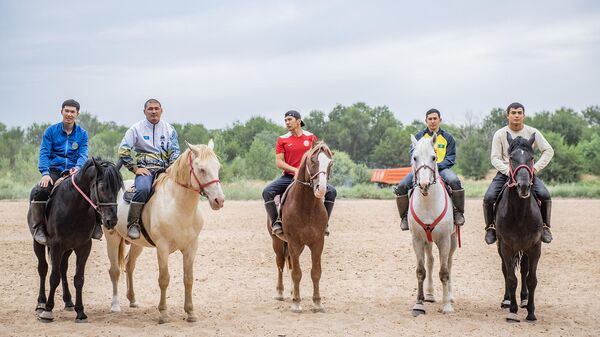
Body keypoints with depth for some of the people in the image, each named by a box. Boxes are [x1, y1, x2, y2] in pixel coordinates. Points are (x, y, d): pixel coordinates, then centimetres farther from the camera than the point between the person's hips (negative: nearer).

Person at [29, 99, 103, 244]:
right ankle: (38, 227, -15)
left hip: (74, 173, 1)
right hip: (54, 171, -1)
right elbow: (44, 153, -3)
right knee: (38, 191, -30)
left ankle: (96, 224, -5)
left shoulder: (82, 134, 8)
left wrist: (78, 168, -25)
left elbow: (83, 155, -2)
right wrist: (45, 173, -20)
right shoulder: (51, 131, 3)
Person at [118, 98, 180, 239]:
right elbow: (123, 150, 3)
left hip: (164, 169, 3)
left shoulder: (169, 129, 16)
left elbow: (175, 151, 14)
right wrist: (135, 168, -5)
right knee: (143, 189, -35)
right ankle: (133, 224, -27)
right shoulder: (136, 128, 8)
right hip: (145, 168, -3)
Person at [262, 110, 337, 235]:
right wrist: (295, 170, -16)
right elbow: (279, 162, -3)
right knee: (267, 191, -25)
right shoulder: (282, 140, 3)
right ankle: (276, 221, -13)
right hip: (288, 177, 0)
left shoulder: (311, 137, 6)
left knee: (331, 191, -19)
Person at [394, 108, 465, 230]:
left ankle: (459, 212, -18)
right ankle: (405, 216, -3)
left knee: (454, 181, -35)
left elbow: (451, 158, 3)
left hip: (441, 168, -1)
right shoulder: (419, 136, 14)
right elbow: (413, 154, 6)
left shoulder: (447, 137, 11)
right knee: (401, 186, -21)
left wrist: (437, 166, -15)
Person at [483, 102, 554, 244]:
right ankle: (490, 227, 1)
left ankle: (545, 227, -4)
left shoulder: (532, 132, 1)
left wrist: (536, 167, -10)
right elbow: (495, 158, -4)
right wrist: (508, 170, -21)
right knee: (488, 198, -22)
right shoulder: (500, 134, -1)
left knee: (545, 195, -23)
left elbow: (548, 151, 3)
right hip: (505, 172, 0)